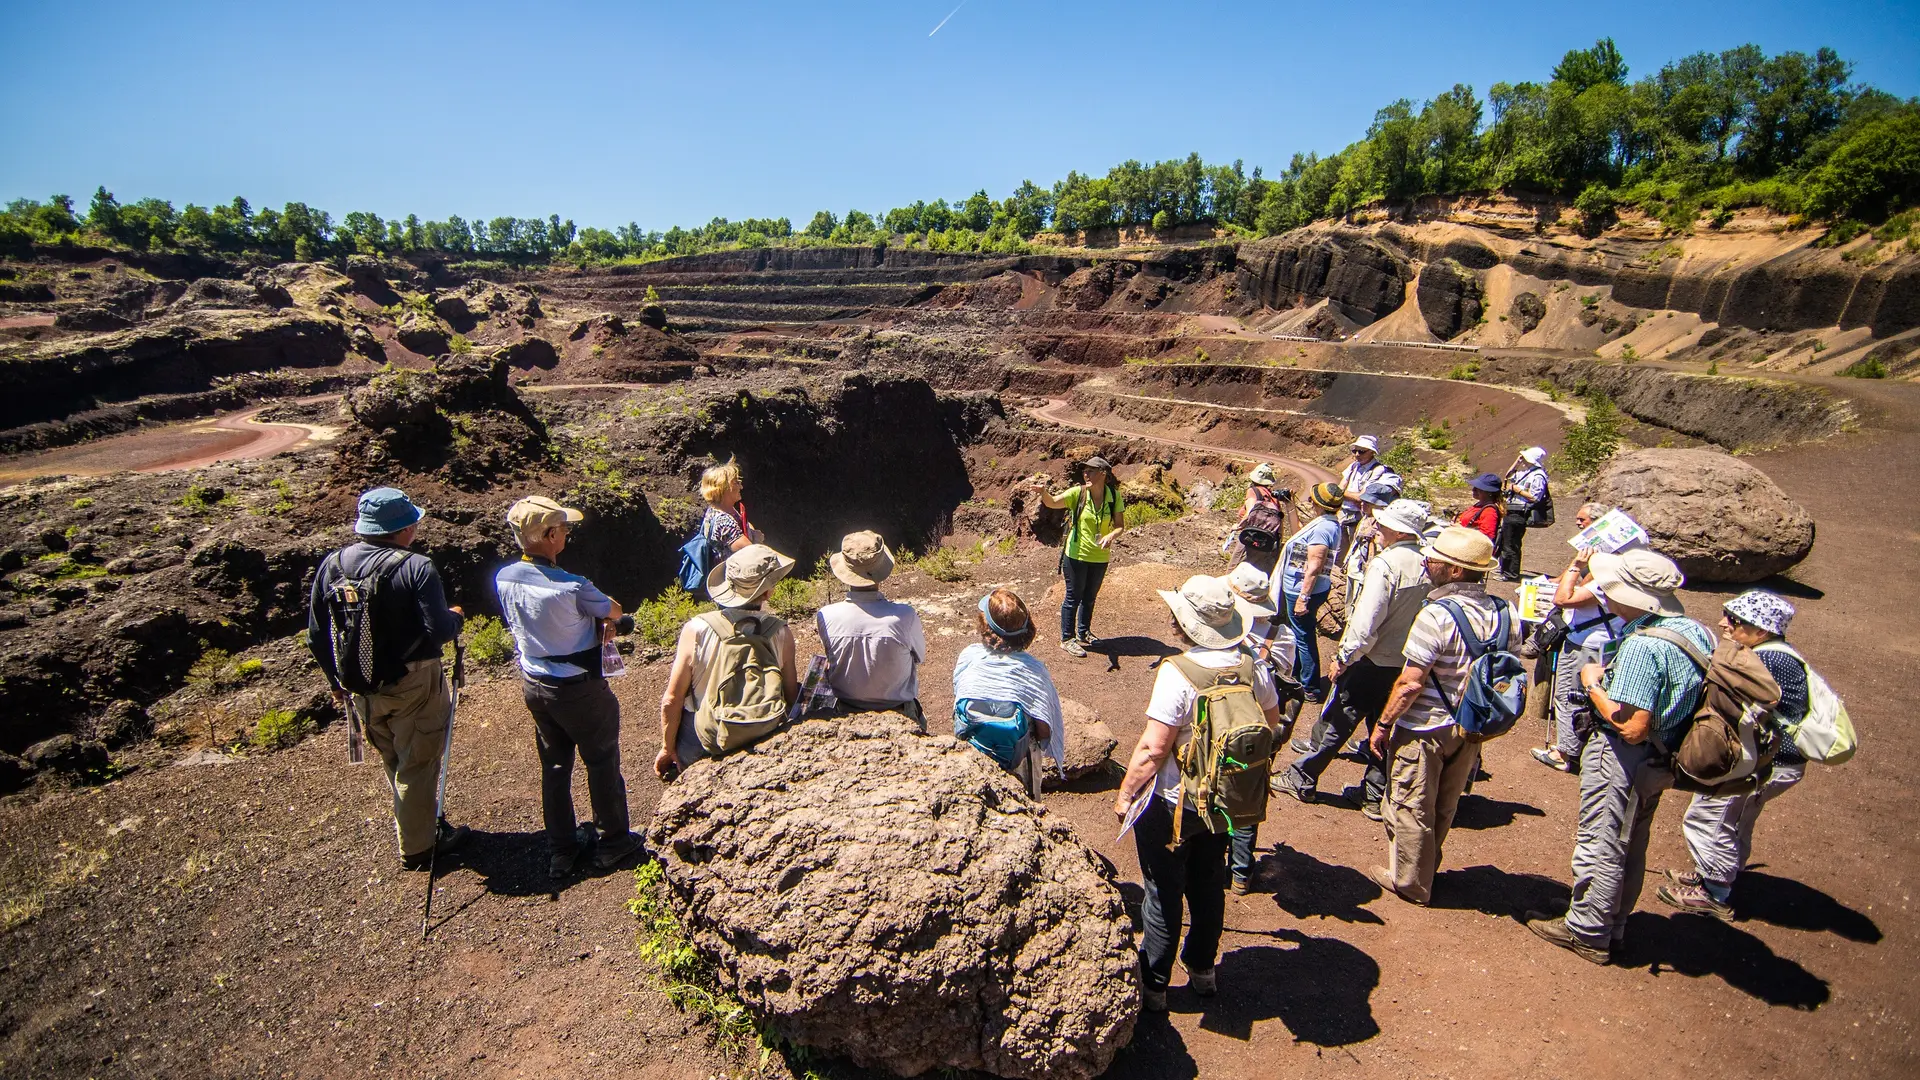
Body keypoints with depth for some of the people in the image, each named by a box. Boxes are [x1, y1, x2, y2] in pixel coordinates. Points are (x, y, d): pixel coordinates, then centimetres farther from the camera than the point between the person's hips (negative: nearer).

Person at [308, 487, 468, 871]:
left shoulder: (332, 565, -2)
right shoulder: (416, 568, -20)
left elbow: (316, 636, 4)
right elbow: (438, 631, -25)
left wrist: (337, 680, 17)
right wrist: (455, 618, -3)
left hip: (362, 688, 6)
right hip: (413, 685, -6)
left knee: (395, 764, 24)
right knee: (417, 765, 10)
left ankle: (423, 824, 40)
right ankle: (417, 847, 22)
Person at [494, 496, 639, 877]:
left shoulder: (504, 578, -8)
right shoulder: (571, 588, -29)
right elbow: (614, 612, -10)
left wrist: (591, 621, 4)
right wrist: (601, 619, 12)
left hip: (533, 685, 6)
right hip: (579, 689, -6)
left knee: (554, 765, 20)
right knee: (602, 762, 14)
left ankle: (561, 849, 32)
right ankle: (614, 842, 29)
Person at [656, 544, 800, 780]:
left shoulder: (696, 630, -20)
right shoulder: (781, 634, -16)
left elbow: (671, 700, -14)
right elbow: (791, 696, -4)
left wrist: (668, 748, 1)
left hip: (696, 752, -1)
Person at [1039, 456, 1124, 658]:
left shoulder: (1113, 496, -7)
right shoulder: (1078, 493, -14)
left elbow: (1120, 525, -5)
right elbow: (1053, 502, -25)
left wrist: (1110, 536, -26)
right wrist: (1043, 492, -46)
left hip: (1100, 557, 4)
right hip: (1077, 555, -3)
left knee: (1090, 597, 20)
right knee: (1073, 597, 3)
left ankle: (1083, 634, 39)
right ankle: (1066, 639, 15)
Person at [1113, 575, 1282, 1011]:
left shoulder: (1178, 673, -27)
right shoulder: (1253, 668, -8)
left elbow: (1153, 748, -27)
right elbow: (1272, 722, 9)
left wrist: (1125, 794, -13)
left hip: (1172, 804, -6)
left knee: (1163, 893, 11)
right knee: (1209, 884, 24)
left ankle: (1152, 986, 25)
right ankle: (1202, 969, 41)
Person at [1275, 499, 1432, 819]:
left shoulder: (1385, 564, -20)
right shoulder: (1427, 567, -1)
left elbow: (1366, 620, -23)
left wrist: (1344, 657, -13)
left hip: (1372, 661, -6)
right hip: (1405, 665, 6)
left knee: (1334, 722, 6)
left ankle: (1301, 779, 18)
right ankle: (1376, 797, 23)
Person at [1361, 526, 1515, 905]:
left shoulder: (1438, 614, -25)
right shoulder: (1506, 613, -3)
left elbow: (1410, 684, -24)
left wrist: (1383, 724, -12)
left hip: (1425, 730, -7)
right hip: (1471, 730, 7)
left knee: (1410, 807, 11)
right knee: (1443, 809, 23)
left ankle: (1410, 883, 25)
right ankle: (1425, 869, 41)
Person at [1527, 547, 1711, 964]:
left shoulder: (1642, 646, -29)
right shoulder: (1696, 630, 0)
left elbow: (1631, 727, -30)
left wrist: (1592, 685, -18)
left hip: (1622, 759, -9)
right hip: (1661, 760, 9)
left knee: (1599, 847, 6)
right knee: (1631, 846, 21)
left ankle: (1587, 933, 20)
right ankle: (1613, 926, 36)